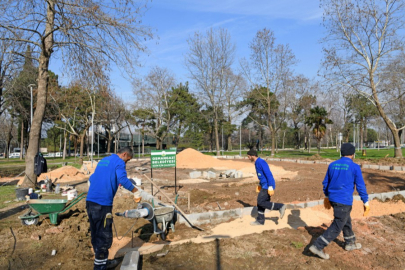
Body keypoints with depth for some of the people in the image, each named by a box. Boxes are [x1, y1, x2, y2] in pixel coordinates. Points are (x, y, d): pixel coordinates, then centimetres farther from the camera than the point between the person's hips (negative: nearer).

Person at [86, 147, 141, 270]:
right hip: (103, 204, -9)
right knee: (104, 236, 1)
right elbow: (123, 179, -20)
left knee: (96, 234, 18)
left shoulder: (103, 160, 21)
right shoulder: (119, 162, -5)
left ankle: (102, 260, 32)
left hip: (90, 201, 9)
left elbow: (92, 179, 29)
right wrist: (136, 191, -11)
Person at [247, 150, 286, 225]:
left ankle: (280, 207, -1)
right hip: (265, 186, 10)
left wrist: (270, 188, -24)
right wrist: (260, 185, 25)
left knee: (260, 202, -7)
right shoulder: (257, 163, 14)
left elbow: (269, 174, -23)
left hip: (268, 187, -10)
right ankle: (260, 220, 21)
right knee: (260, 202, 12)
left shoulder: (261, 162, -18)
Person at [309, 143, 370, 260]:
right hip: (344, 201, -7)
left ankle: (350, 243, 43)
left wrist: (327, 196, 25)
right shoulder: (354, 167, -10)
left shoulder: (332, 165, 6)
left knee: (346, 220, 26)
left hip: (333, 198, 7)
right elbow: (361, 186, -8)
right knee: (337, 227, 1)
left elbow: (325, 182, 13)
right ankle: (317, 246, -3)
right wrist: (366, 202, 2)